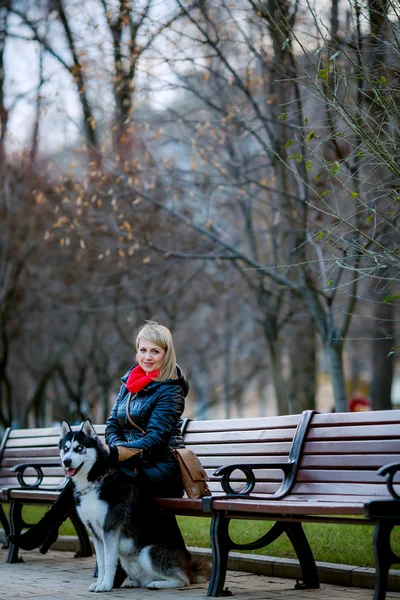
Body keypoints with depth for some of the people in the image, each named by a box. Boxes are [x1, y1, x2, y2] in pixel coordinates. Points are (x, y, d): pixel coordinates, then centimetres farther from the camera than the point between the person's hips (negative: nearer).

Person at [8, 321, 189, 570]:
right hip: (135, 465, 7)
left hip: (161, 469, -7)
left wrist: (113, 453, -24)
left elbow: (154, 439, -16)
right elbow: (112, 424, 11)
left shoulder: (169, 390, -8)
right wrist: (122, 452, -10)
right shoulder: (129, 382, 14)